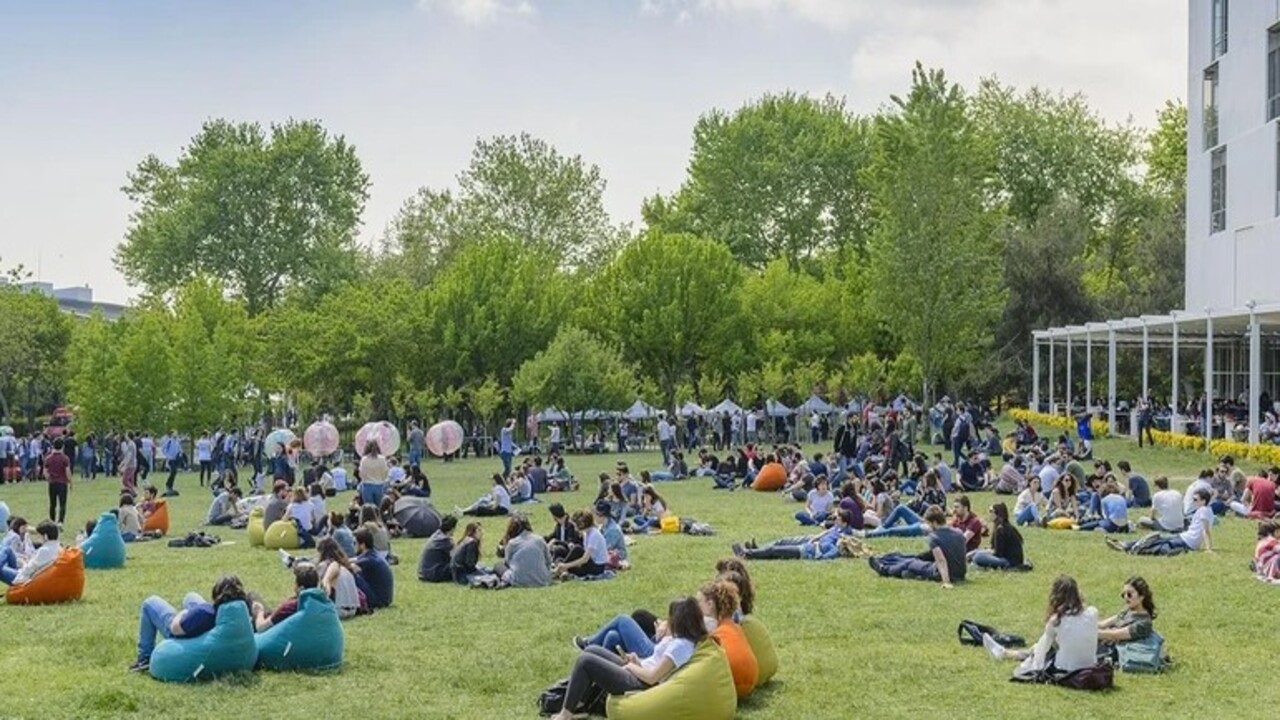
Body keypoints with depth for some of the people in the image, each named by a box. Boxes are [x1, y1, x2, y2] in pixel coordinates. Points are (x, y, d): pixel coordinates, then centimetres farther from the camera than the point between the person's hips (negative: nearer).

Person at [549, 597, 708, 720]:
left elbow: (652, 677, -24)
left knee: (585, 661, -12)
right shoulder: (680, 638, 4)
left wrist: (631, 666, -8)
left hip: (639, 686, -11)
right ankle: (575, 702, 16)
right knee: (591, 651, 13)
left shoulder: (681, 646, -25)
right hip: (638, 675, 11)